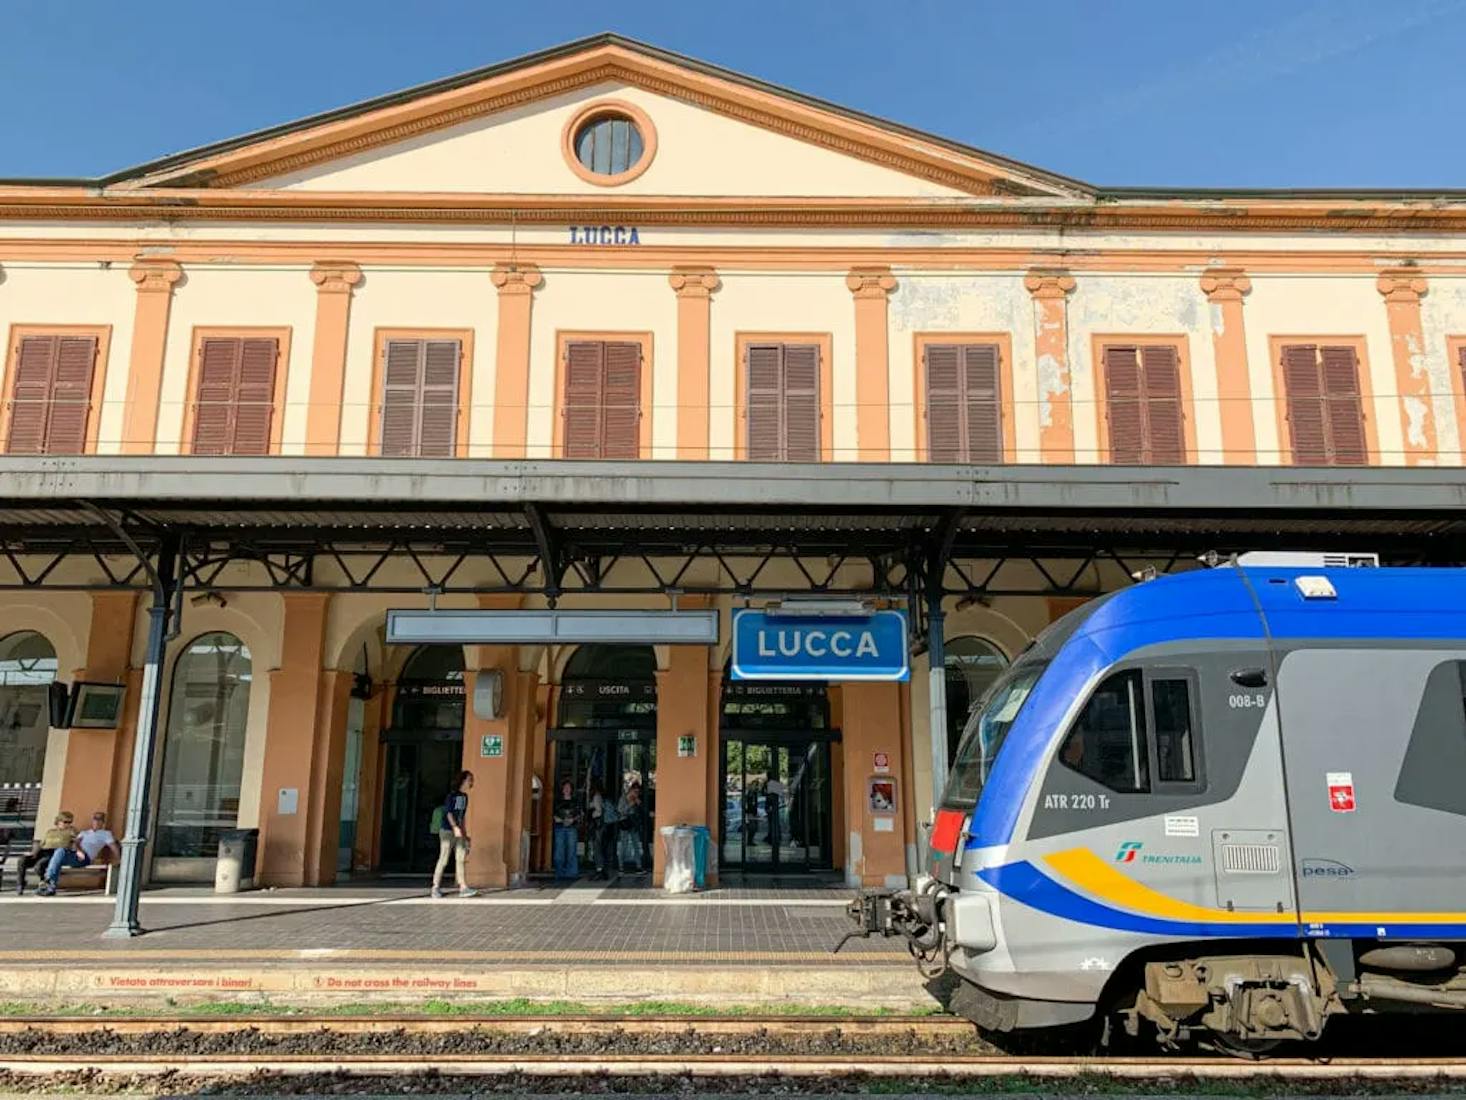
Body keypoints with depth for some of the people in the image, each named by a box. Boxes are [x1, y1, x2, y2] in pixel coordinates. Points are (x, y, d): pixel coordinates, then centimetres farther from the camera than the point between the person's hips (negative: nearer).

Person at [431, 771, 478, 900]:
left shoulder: (465, 797, 12)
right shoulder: (452, 795, -9)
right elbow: (448, 812, -16)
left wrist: (464, 831, 18)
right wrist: (455, 827, -25)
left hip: (459, 832, 7)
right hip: (447, 831, -7)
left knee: (461, 859, -1)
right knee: (443, 859, -1)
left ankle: (463, 888, -3)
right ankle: (436, 887, 9)